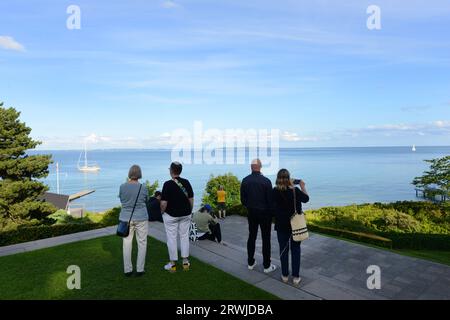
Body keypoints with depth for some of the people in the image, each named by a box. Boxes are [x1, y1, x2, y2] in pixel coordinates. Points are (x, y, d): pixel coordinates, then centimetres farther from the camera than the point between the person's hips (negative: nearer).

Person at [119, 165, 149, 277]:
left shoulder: (123, 187, -8)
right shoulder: (142, 188, -11)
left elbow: (121, 200, 7)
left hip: (126, 218, 2)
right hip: (141, 218, -2)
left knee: (127, 244, 12)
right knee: (142, 243, 10)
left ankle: (128, 270, 18)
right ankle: (140, 269, 14)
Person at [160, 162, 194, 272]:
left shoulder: (168, 184, -17)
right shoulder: (186, 182, -3)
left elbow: (163, 203, -18)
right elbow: (191, 199, 2)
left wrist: (162, 212, 1)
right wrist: (189, 211, 14)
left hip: (171, 215, -4)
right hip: (185, 214, 4)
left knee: (172, 238, 7)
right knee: (184, 236, 14)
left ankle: (173, 264, 17)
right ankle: (185, 262, 21)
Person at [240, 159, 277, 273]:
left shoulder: (245, 181, -5)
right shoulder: (266, 181, -16)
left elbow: (243, 199, 1)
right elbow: (270, 199, -11)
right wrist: (271, 212, 6)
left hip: (251, 212, 4)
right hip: (265, 213, -4)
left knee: (251, 237, 14)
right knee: (266, 239, 5)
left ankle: (251, 263, 23)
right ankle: (267, 266, 13)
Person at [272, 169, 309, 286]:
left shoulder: (275, 192, -11)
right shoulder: (295, 191, -18)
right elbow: (306, 199, 0)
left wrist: (291, 186, 12)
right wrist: (303, 187, 13)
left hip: (281, 226, 1)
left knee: (283, 249, 13)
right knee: (295, 250, 11)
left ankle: (285, 275, 21)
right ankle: (296, 277, 16)